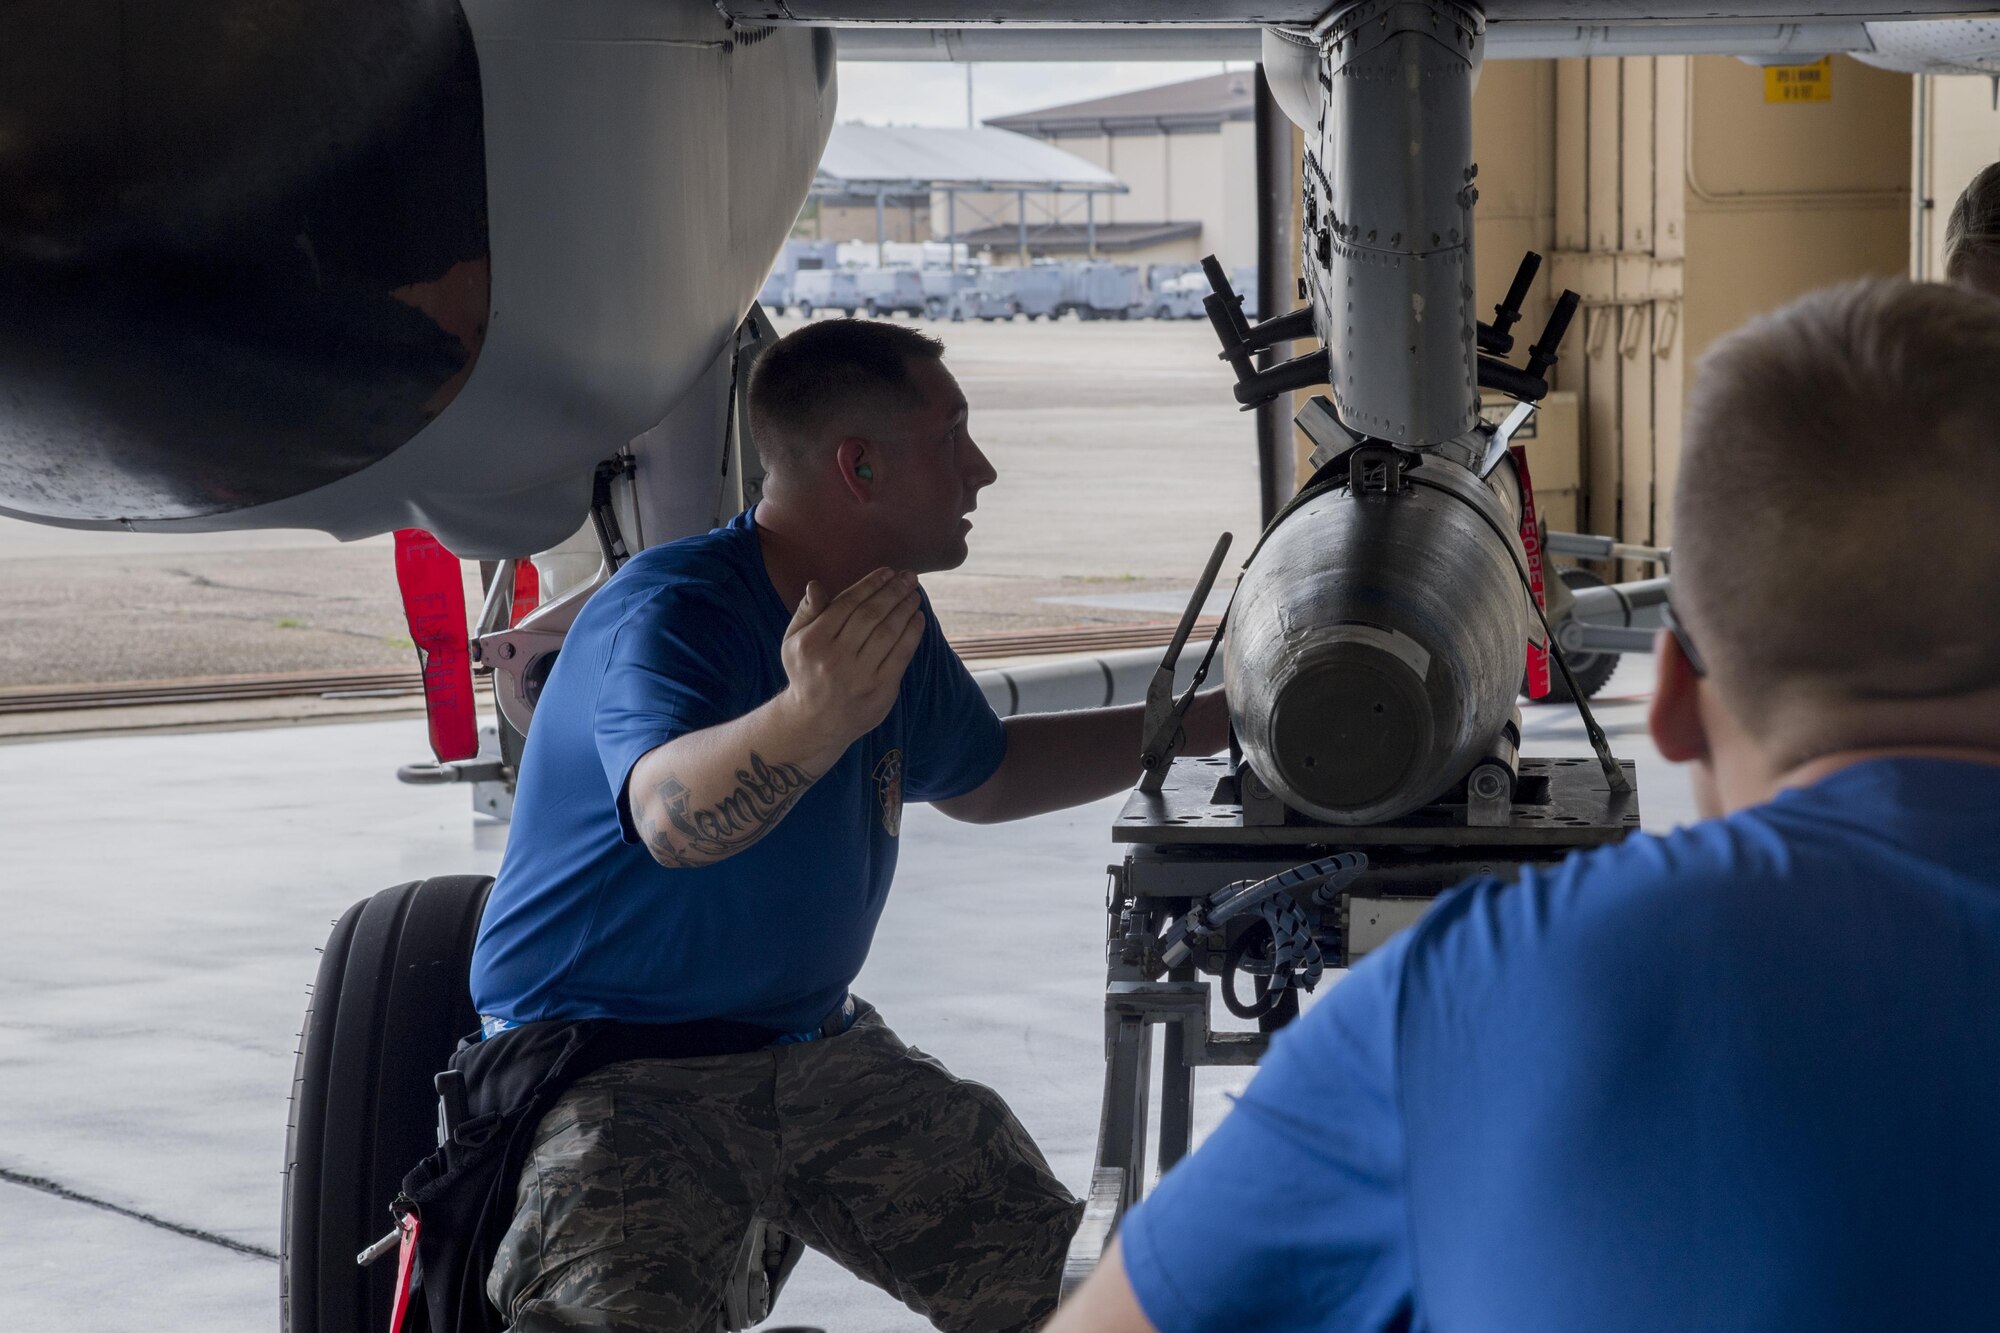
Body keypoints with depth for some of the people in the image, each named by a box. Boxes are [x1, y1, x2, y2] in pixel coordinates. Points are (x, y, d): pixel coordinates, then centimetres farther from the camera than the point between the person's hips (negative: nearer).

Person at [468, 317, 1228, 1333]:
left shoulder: (889, 619, 8)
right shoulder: (667, 613, -19)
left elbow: (984, 776, 28)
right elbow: (673, 815, -40)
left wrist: (1213, 720, 27)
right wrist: (811, 718, -59)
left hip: (812, 1049, 8)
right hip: (617, 1076, -7)